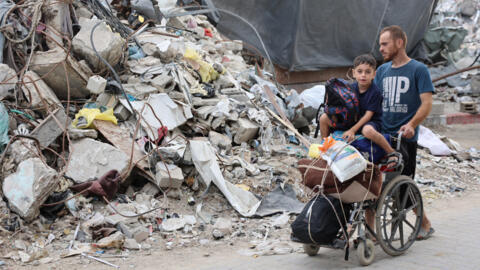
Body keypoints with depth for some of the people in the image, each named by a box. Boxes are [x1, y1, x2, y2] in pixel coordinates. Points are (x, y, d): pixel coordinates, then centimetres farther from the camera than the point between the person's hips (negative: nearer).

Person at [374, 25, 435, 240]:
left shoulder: (418, 69, -1)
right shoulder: (382, 70, 15)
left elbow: (426, 103, -8)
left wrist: (411, 124, -24)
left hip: (404, 137, -5)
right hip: (381, 134, 5)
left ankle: (425, 224, 23)